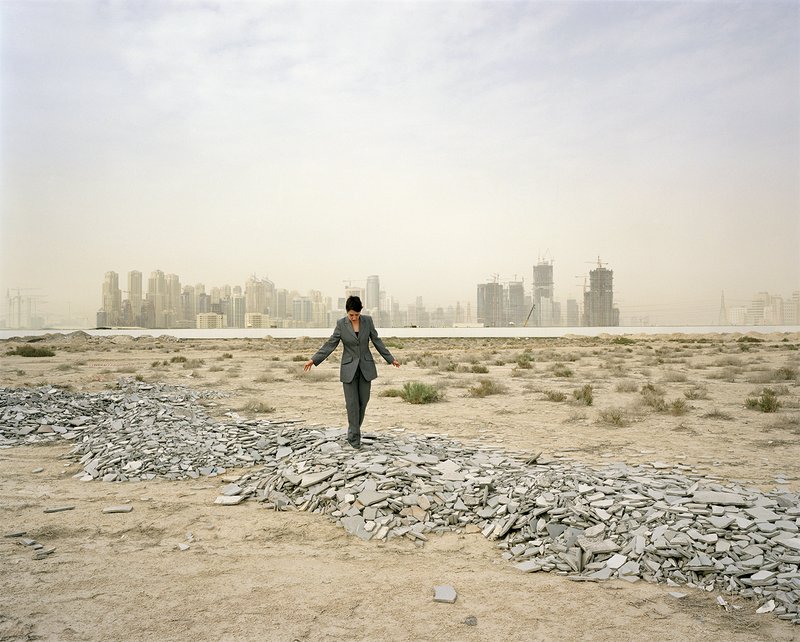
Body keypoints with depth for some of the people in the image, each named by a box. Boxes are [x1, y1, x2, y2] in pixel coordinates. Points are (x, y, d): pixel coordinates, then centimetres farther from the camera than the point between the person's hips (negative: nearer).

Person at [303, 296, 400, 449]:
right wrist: (313, 359, -14)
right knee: (352, 403, -4)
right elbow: (331, 344, -6)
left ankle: (353, 431, 29)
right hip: (349, 367, -2)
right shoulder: (341, 324, -8)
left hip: (366, 366, 2)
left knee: (363, 400, 7)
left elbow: (377, 341, 4)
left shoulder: (367, 320, -4)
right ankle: (354, 437, 7)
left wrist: (391, 359, 6)